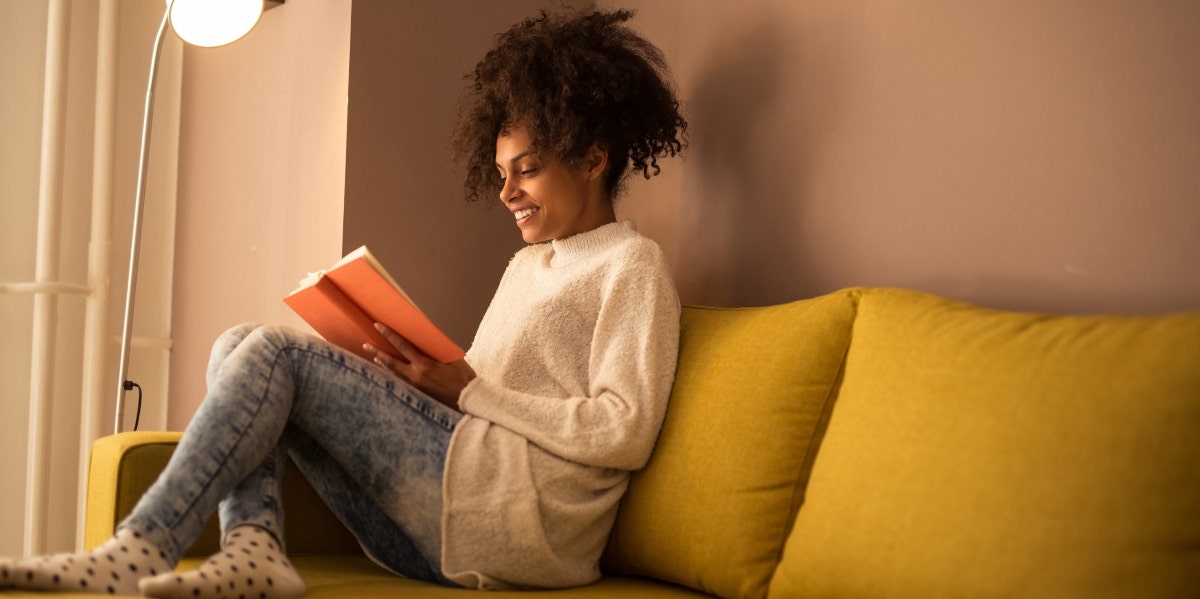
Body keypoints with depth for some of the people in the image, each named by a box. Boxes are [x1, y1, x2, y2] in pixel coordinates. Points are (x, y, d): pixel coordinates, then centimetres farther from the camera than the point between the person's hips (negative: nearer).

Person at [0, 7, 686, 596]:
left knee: (276, 354, -14)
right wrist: (422, 375, 0)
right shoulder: (527, 263, 27)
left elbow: (625, 432, -13)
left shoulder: (632, 265, 1)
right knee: (239, 348, 3)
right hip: (437, 531, 9)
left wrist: (466, 388, -10)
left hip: (527, 520, -9)